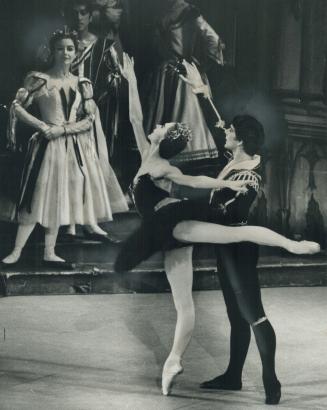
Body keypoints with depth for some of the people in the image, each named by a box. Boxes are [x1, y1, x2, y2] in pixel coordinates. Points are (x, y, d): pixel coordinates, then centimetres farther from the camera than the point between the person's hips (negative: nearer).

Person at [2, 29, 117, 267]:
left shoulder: (82, 84, 8)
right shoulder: (39, 80, -2)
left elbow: (90, 119, 2)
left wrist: (63, 129, -11)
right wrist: (42, 125, -13)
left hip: (75, 147, 4)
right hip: (48, 146, -4)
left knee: (58, 198, 7)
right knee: (38, 196, -8)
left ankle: (49, 252, 11)